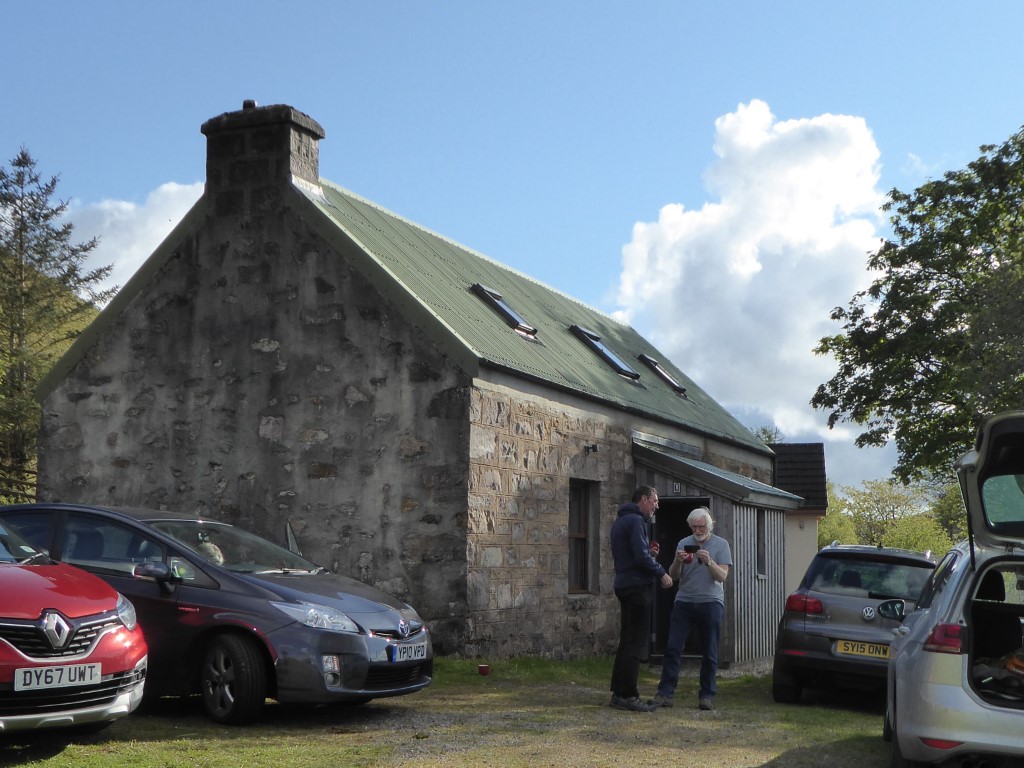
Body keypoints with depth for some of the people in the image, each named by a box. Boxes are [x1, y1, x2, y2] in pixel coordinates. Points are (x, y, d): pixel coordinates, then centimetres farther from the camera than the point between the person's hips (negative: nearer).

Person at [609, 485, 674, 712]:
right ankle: (629, 696, -6)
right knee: (636, 644, -7)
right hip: (637, 586, -10)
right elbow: (641, 556, -21)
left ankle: (619, 693, 17)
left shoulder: (620, 521, 18)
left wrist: (649, 550, 11)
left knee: (627, 641, 14)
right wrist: (661, 574, -11)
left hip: (624, 585, 10)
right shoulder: (636, 521, -13)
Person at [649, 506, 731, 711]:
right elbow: (673, 575, 7)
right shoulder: (684, 543, 11)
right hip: (684, 601, 2)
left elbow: (722, 576, -4)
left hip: (710, 602, -2)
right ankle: (665, 693, -3)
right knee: (672, 648, -4)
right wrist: (677, 561, -13)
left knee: (710, 652, 2)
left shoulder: (721, 544, 5)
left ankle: (707, 695, 10)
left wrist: (709, 562, -21)